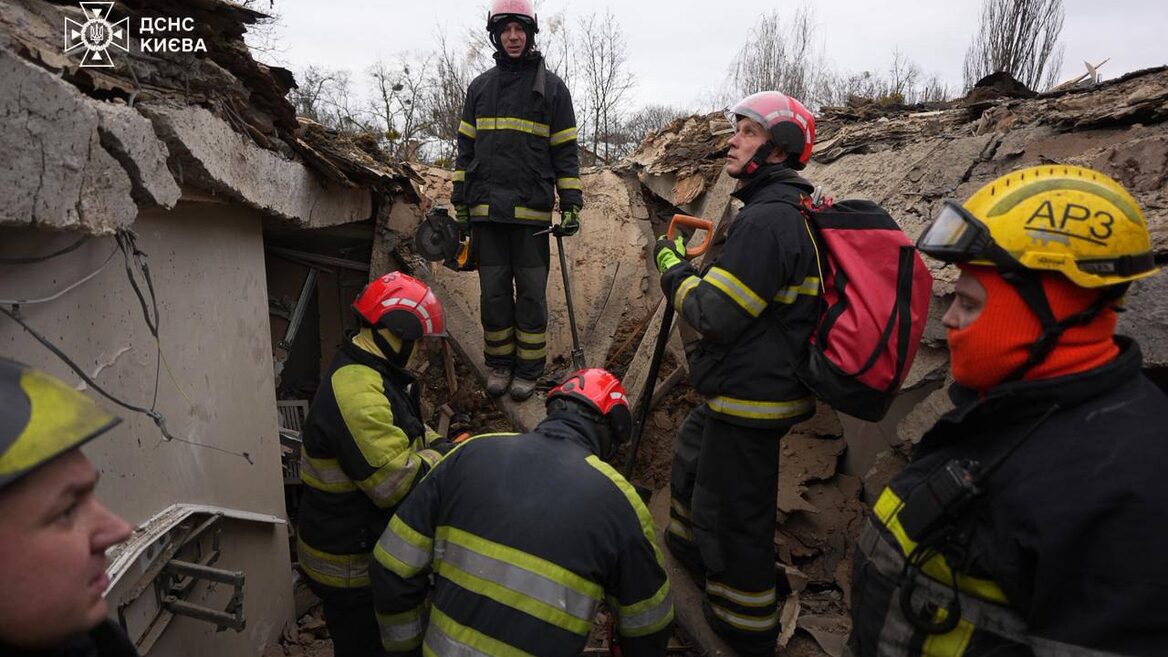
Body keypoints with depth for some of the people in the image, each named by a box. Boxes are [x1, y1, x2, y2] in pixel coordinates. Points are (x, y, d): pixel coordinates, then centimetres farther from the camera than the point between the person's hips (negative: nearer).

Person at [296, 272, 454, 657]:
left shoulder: (369, 372, 4)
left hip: (372, 546, 10)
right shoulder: (357, 394, -32)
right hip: (350, 566, -10)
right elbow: (396, 483, -31)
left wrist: (437, 443, -1)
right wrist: (441, 458, -15)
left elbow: (402, 428, 16)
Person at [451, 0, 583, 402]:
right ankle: (499, 363, 20)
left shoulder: (552, 88, 5)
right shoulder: (479, 87, 15)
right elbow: (466, 149, 16)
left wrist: (571, 204, -4)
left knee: (531, 292, 2)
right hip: (486, 209, 3)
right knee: (493, 290, 6)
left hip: (532, 210, -3)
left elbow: (565, 152, 4)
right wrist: (460, 204, 12)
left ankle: (529, 368, 14)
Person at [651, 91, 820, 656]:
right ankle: (689, 551, 53)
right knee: (691, 458, 29)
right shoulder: (791, 210, 11)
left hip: (749, 399, -11)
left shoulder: (767, 219, -23)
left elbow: (714, 316, -24)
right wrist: (699, 263, 9)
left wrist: (671, 263, -9)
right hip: (749, 385, 11)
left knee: (732, 513, 4)